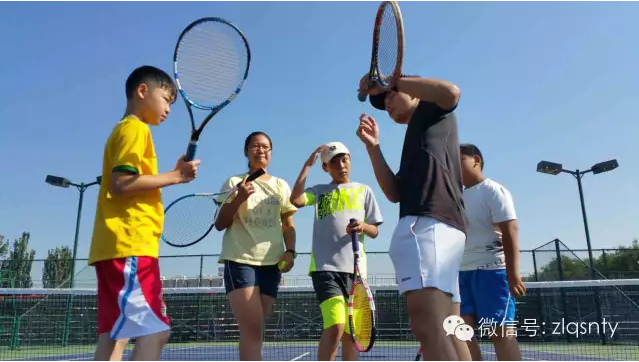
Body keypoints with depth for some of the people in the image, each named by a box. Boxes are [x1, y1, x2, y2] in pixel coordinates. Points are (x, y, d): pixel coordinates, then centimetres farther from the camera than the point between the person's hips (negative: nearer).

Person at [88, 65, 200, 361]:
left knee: (114, 335, 6)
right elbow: (121, 184, -17)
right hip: (130, 245, -10)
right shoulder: (135, 128, -4)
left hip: (116, 247, 10)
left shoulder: (124, 129, 25)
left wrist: (174, 175, 14)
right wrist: (175, 176, -11)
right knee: (154, 332, -13)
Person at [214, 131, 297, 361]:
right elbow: (220, 224, 3)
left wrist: (290, 251, -4)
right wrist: (238, 199, -13)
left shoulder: (281, 185, 14)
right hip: (240, 260, -3)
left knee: (254, 329, 7)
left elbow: (288, 225, 13)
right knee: (252, 328, -13)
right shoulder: (234, 183, 7)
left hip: (271, 263, 4)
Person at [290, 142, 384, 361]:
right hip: (325, 267, -2)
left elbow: (375, 231, 12)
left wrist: (363, 227, -12)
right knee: (335, 327, -18)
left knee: (350, 332, 7)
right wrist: (308, 165, 0)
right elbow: (296, 200, -8)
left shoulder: (364, 191, 15)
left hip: (355, 268, 3)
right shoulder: (319, 190, 13)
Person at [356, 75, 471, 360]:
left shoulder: (431, 109, 14)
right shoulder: (416, 141, 35)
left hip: (428, 223, -11)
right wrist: (373, 146, 15)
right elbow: (394, 193, 21)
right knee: (446, 332, 7)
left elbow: (451, 92, -14)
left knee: (427, 326, -23)